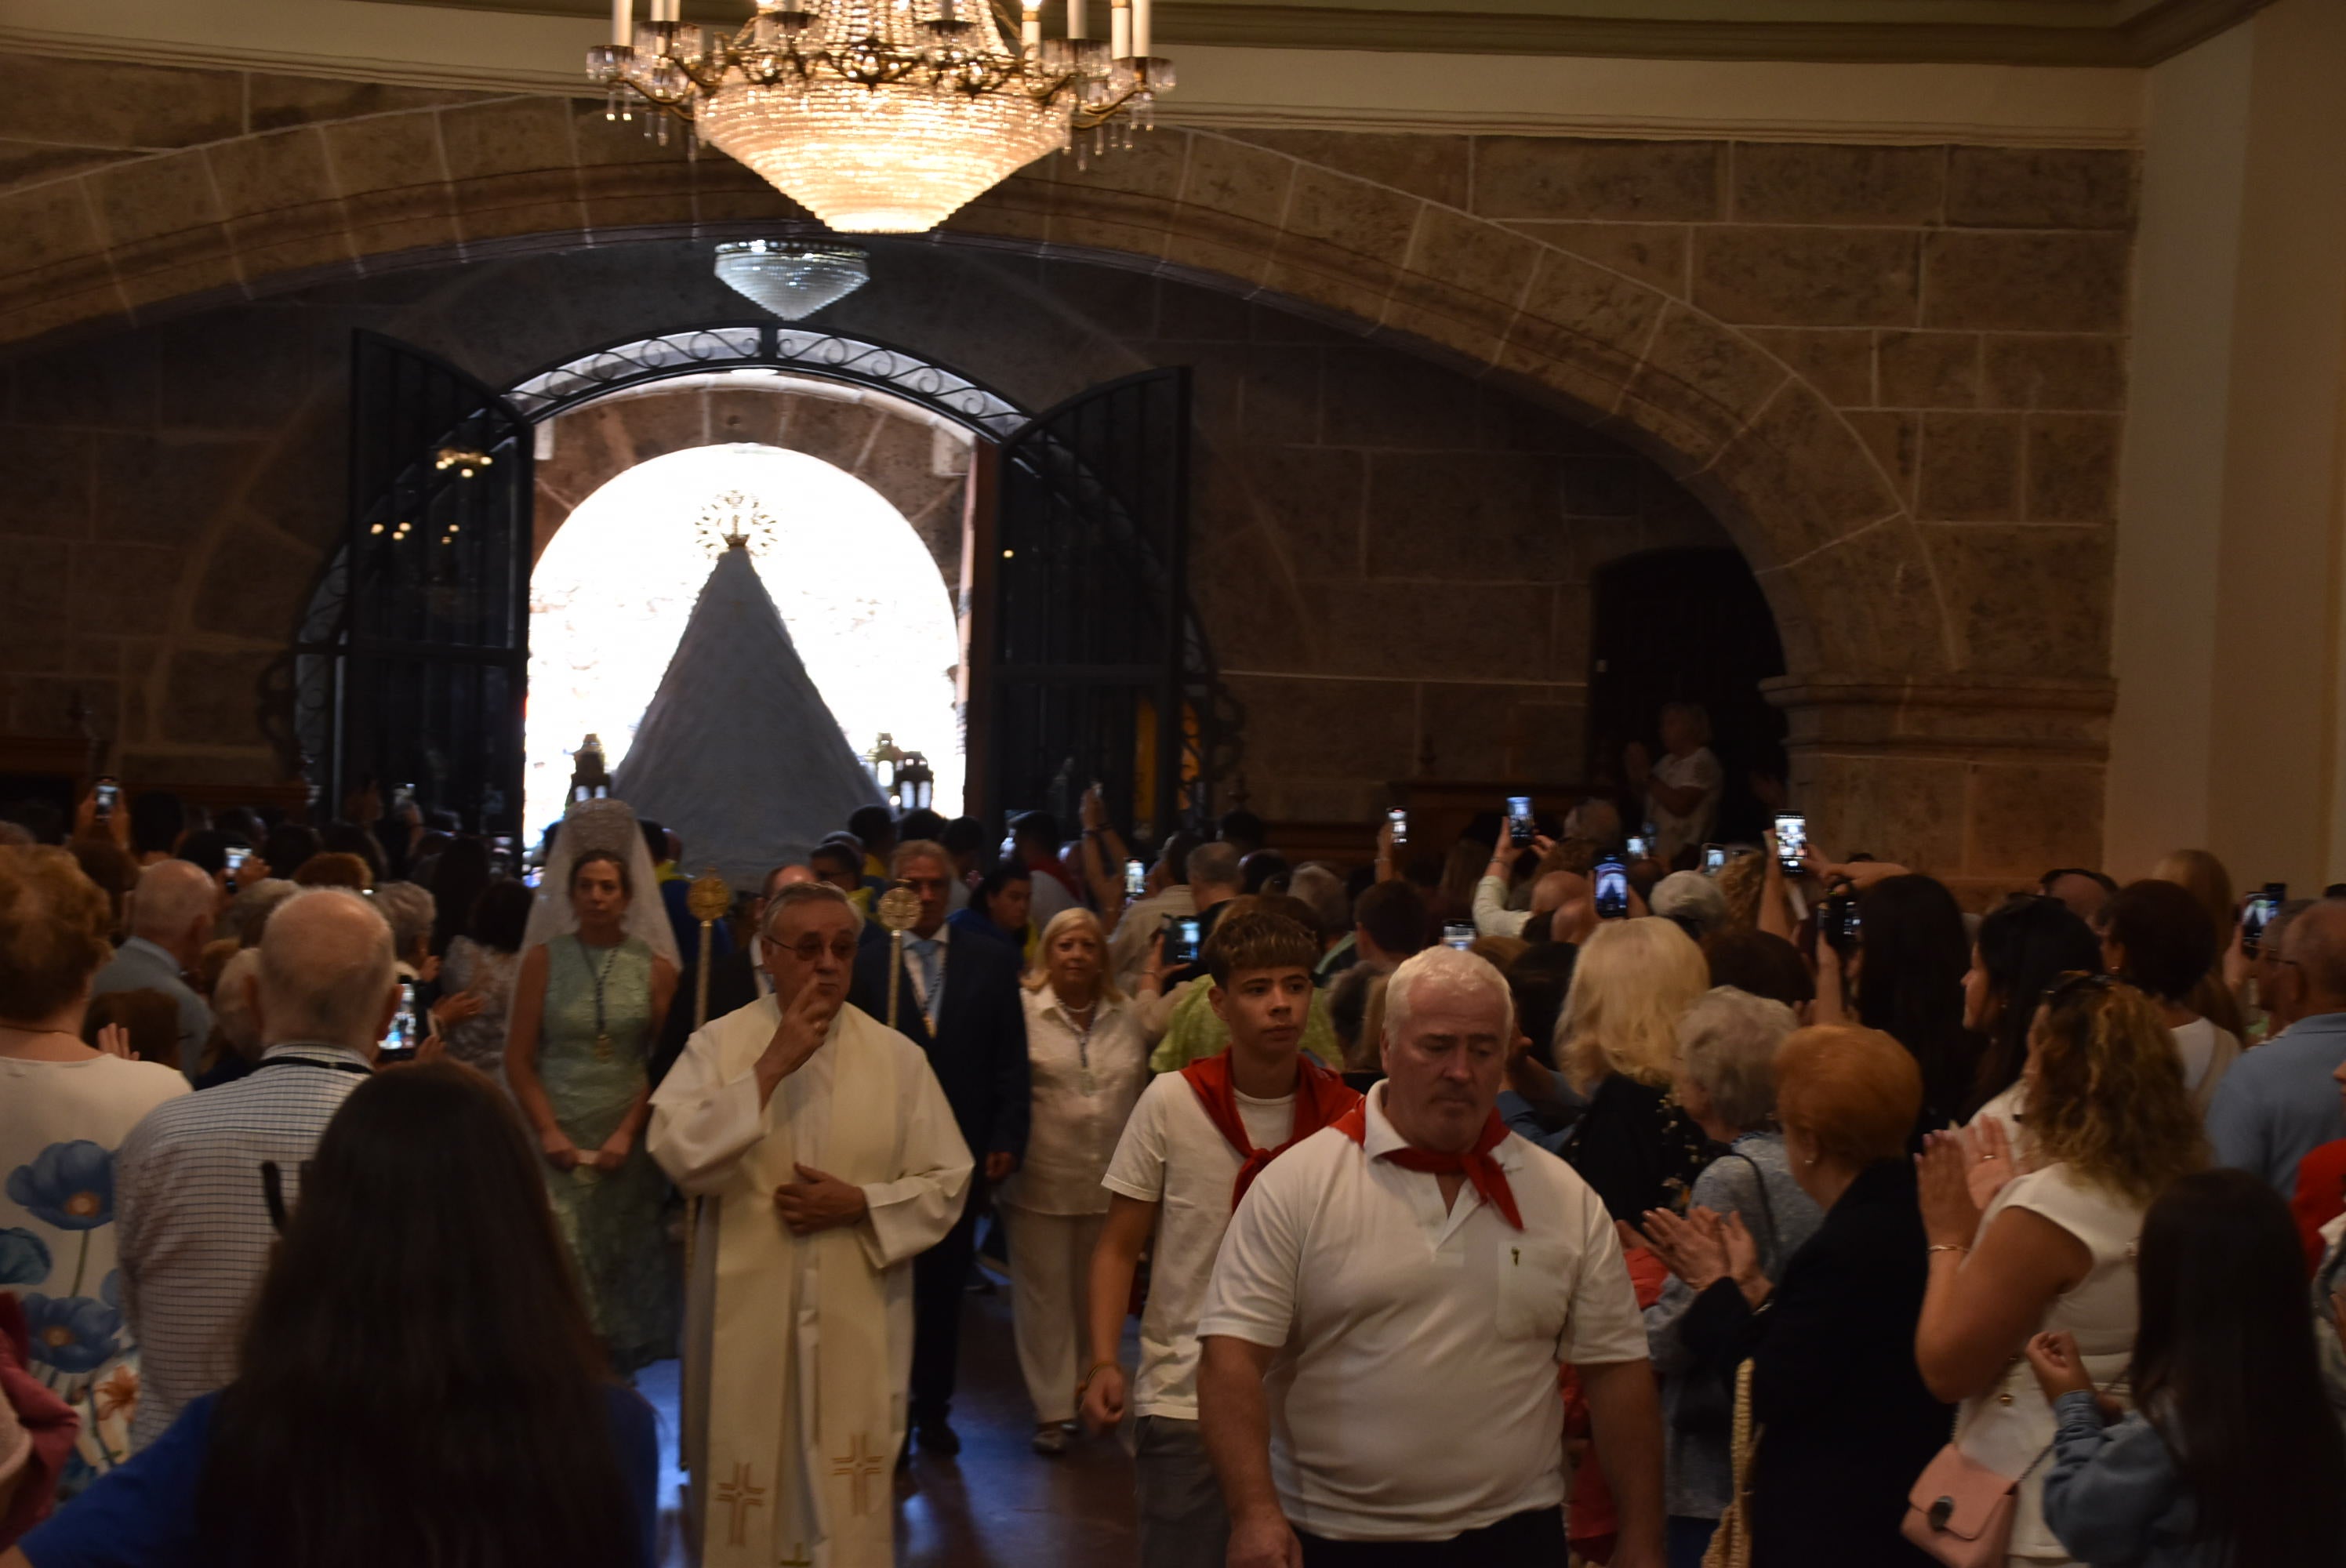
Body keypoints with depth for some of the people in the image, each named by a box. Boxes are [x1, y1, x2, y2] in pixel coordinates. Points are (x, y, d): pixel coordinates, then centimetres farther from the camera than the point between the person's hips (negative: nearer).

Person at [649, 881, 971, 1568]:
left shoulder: (896, 1055, 2)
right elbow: (679, 1156, -16)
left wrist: (860, 1204, -13)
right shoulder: (717, 1043, -2)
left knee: (850, 1502, 5)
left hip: (858, 1319, 1)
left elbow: (947, 1182, 3)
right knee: (745, 1491, 8)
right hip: (747, 1313, -1)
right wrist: (770, 1067, -19)